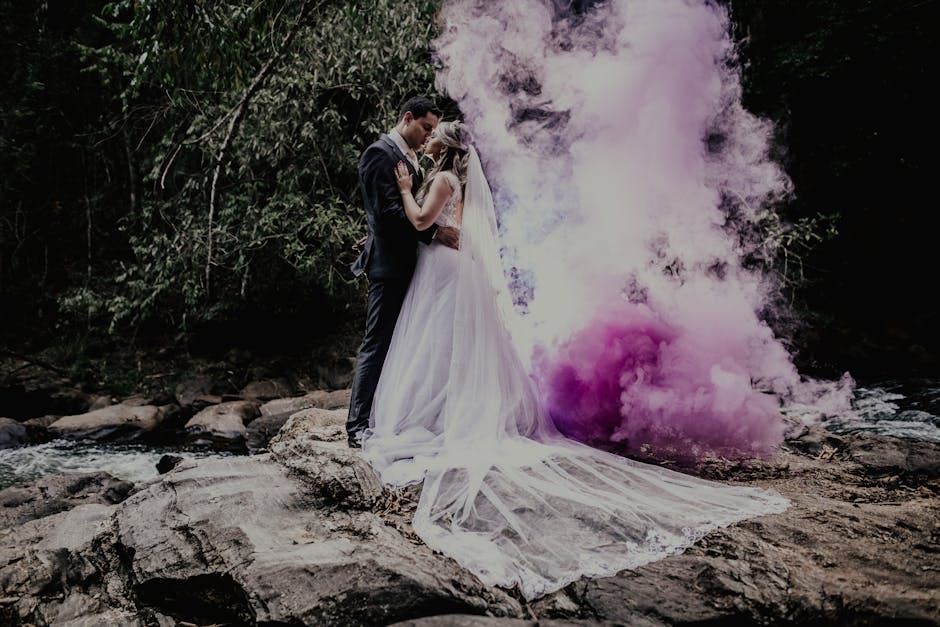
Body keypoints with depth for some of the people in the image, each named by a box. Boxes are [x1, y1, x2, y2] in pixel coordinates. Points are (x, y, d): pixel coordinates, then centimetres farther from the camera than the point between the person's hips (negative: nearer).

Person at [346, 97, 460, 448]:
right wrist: (433, 233, -21)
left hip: (409, 264, 9)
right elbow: (386, 210, -18)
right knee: (378, 343, -8)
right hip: (390, 264, -9)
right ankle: (359, 426, -5)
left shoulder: (411, 157, 21)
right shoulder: (380, 153, -8)